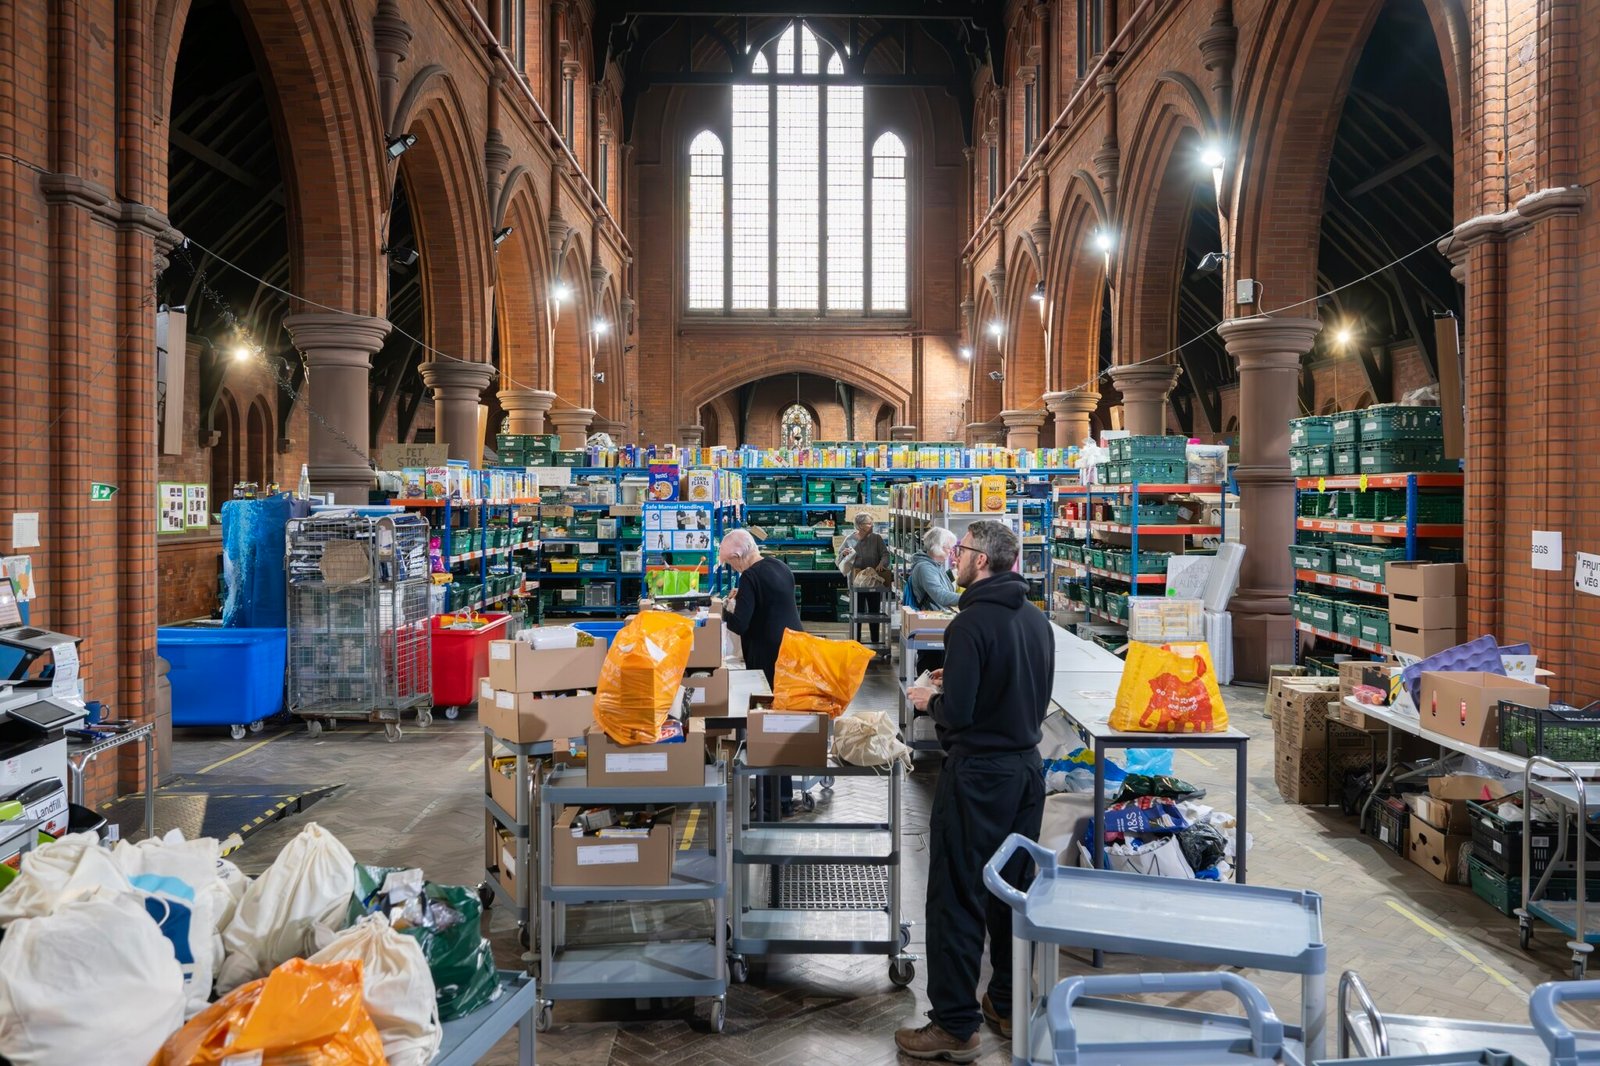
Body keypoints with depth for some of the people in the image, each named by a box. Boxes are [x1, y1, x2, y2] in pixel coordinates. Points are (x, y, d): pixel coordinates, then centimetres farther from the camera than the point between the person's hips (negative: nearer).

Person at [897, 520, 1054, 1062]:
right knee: (1012, 890, 18)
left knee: (957, 899, 1)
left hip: (977, 774, -8)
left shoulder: (972, 622, -19)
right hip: (1027, 766, 8)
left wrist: (929, 699, -1)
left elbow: (956, 713, -22)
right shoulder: (1037, 620, 7)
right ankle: (1008, 1005, 30)